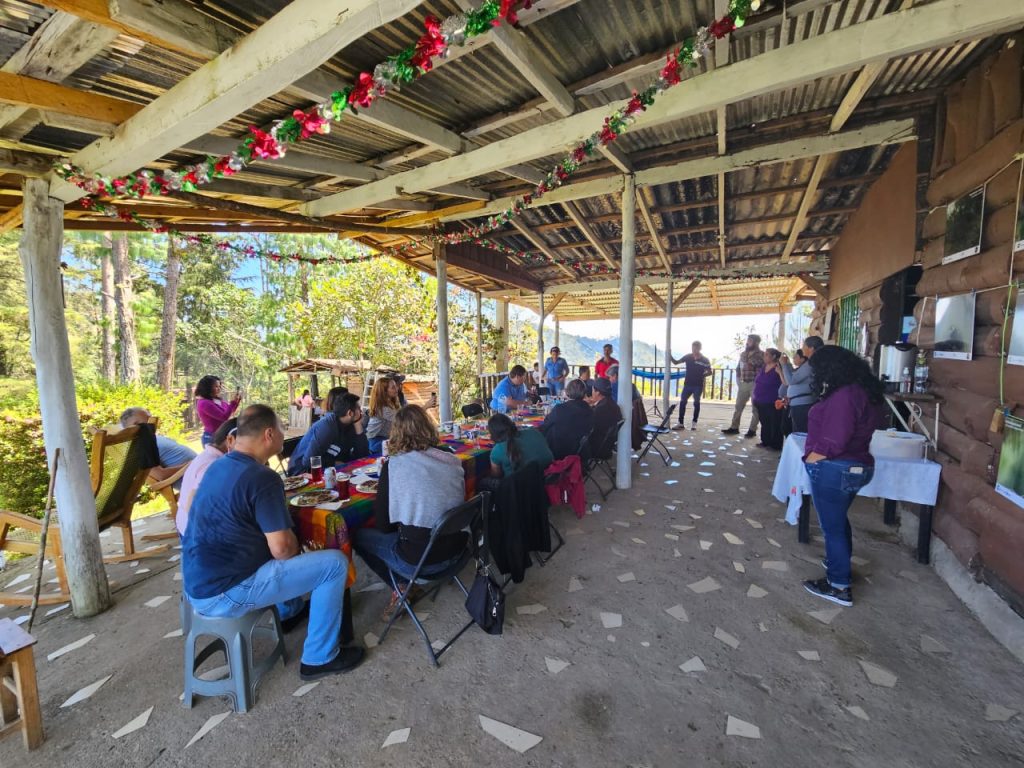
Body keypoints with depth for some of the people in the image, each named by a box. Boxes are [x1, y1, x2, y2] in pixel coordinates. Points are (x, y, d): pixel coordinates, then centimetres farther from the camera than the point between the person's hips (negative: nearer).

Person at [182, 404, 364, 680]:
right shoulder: (262, 477, -23)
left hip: (197, 583, 10)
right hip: (223, 595, -10)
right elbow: (282, 549, -23)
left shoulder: (218, 465, 5)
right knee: (335, 562, -9)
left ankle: (291, 612, 43)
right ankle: (320, 658, 5)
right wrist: (296, 548, -2)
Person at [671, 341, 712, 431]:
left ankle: (694, 423, 17)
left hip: (698, 385, -2)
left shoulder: (705, 360, -5)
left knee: (696, 403, 6)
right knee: (682, 402, -1)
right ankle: (681, 423, 5)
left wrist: (701, 376, -9)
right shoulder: (688, 357, 0)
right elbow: (676, 362, 5)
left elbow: (709, 372, 4)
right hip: (687, 384, 2)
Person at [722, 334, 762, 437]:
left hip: (755, 384, -6)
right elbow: (738, 367, 19)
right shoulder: (743, 354, 11)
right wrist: (739, 379, 9)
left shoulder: (761, 355, -8)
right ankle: (734, 427, 15)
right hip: (743, 384, 6)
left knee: (755, 408, 4)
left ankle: (752, 430, 12)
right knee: (738, 406, 8)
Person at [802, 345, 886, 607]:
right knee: (839, 519, 27)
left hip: (834, 469, -10)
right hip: (858, 466, 10)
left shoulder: (843, 395, -23)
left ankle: (839, 587, 17)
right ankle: (839, 564, 45)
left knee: (833, 526, 4)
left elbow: (834, 439, -26)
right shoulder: (864, 390, 9)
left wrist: (813, 459, -12)